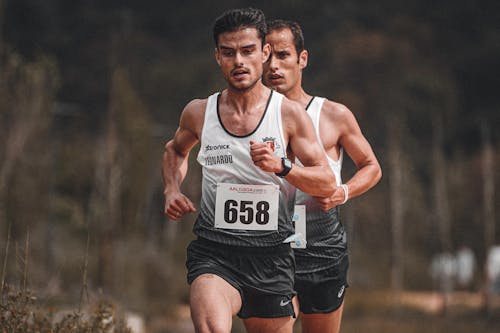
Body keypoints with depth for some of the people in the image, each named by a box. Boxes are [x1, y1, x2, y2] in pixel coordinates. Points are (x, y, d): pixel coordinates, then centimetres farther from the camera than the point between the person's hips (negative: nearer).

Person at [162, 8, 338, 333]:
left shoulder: (290, 114, 0)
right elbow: (176, 150, 28)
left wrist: (280, 166, -20)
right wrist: (172, 190, 9)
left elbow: (328, 183, -3)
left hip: (272, 256, 1)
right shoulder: (198, 113, 5)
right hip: (213, 255, -1)